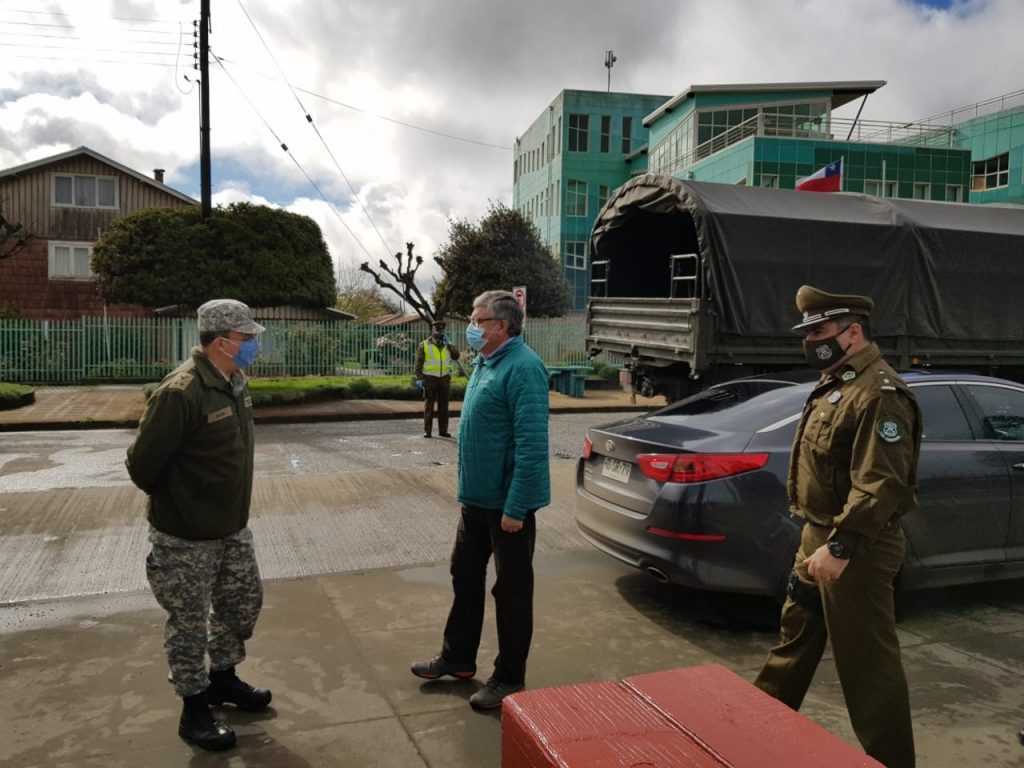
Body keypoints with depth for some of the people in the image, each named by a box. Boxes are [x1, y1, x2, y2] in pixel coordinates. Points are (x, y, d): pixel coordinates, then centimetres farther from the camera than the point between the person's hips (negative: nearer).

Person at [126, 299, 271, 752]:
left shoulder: (235, 383, 2)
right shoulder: (181, 393, -26)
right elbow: (142, 464, -19)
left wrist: (230, 504, 13)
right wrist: (177, 505, -3)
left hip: (233, 528, 8)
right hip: (185, 539, -8)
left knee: (243, 603, 19)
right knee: (190, 624, 8)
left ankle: (223, 680, 41)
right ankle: (194, 710, 27)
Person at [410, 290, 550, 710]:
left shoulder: (522, 368, -21)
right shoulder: (485, 362, 9)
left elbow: (532, 444, -25)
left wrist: (515, 508, -25)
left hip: (508, 502, -9)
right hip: (477, 496, 10)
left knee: (511, 589, 6)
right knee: (465, 576, 20)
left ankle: (509, 678, 22)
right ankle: (457, 657, 37)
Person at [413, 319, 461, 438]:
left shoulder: (448, 345, 12)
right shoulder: (424, 345, 1)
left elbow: (456, 356, -4)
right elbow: (418, 363, -1)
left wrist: (448, 344, -10)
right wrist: (419, 378, -9)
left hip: (444, 378, 4)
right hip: (430, 378, -4)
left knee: (443, 405, 7)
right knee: (429, 405, -1)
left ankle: (443, 430, 13)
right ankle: (427, 430, 2)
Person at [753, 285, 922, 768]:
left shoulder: (879, 394, -19)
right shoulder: (835, 385, 14)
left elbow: (880, 485, -27)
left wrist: (840, 546, -29)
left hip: (855, 548, -11)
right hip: (818, 536, 11)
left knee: (867, 662, 1)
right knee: (795, 636, 22)